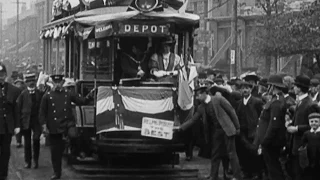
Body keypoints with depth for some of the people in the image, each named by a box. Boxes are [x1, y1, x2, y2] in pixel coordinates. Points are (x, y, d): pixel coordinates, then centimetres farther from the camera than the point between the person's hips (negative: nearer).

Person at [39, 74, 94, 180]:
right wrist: (44, 125, -5)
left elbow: (82, 101, 8)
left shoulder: (68, 95, 8)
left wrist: (90, 96, -10)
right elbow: (42, 113, 5)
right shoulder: (47, 96, 4)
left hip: (66, 126, 0)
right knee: (55, 152, 5)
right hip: (53, 130, 0)